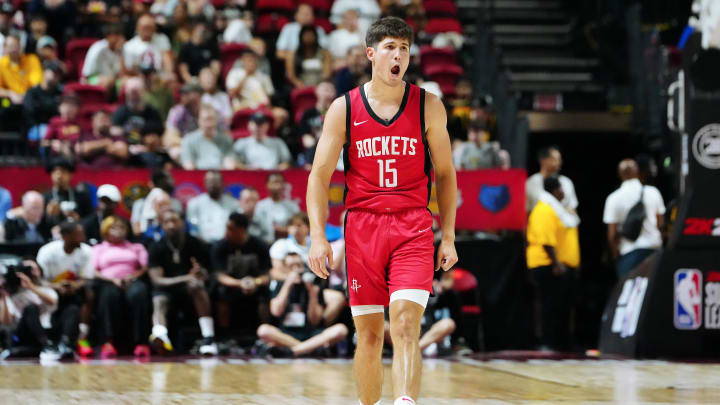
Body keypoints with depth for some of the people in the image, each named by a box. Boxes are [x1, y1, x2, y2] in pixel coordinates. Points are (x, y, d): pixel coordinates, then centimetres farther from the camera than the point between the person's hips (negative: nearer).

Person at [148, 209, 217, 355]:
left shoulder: (196, 245, -2)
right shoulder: (157, 248, -2)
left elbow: (204, 275, -4)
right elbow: (157, 280, -12)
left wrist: (197, 277, -31)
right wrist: (184, 279, -29)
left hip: (192, 294, 0)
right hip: (167, 290, 1)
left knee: (196, 286, -33)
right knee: (159, 301, -32)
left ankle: (208, 337, -40)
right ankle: (160, 336, -63)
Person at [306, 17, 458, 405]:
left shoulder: (428, 106, 4)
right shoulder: (344, 108, 3)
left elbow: (445, 173, 10)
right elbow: (319, 175, 3)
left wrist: (448, 237, 5)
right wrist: (317, 236, -7)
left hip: (413, 228, -1)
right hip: (362, 227, 1)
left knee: (406, 325, -17)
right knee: (369, 334, 6)